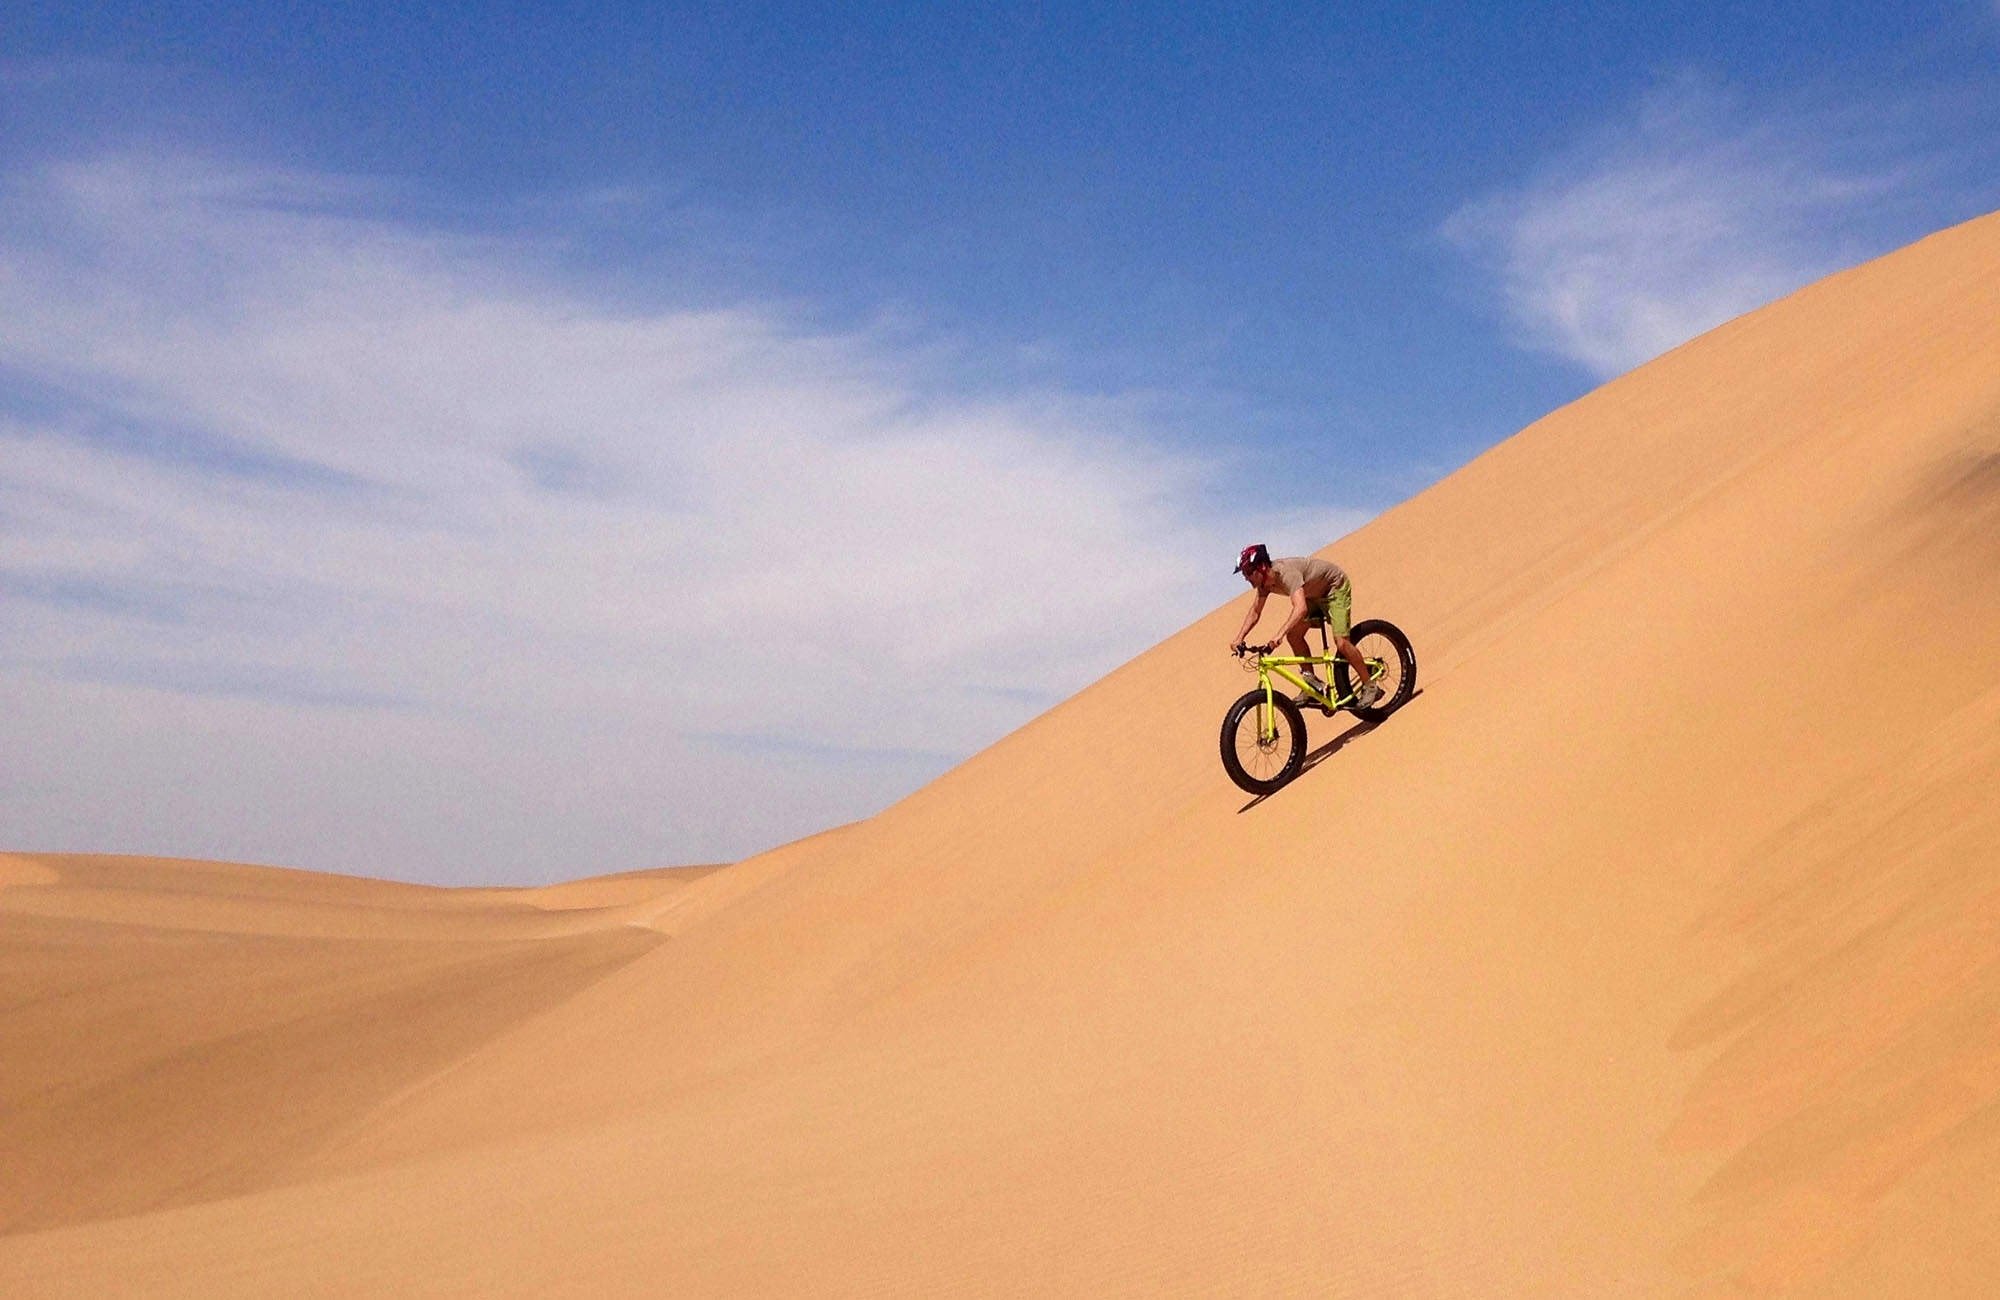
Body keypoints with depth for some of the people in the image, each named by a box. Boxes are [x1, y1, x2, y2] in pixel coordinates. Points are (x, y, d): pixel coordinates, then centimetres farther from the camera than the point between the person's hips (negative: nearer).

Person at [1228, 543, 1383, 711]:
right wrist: (1239, 639, -14)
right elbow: (1255, 612, -1)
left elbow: (1300, 608, -51)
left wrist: (1279, 635, -60)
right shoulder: (1264, 581, -12)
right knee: (1293, 636, -4)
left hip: (1336, 586, -8)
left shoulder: (1287, 573, -38)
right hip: (1314, 593, 9)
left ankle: (1370, 687, -4)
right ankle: (1313, 684, 6)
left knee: (1341, 642, -18)